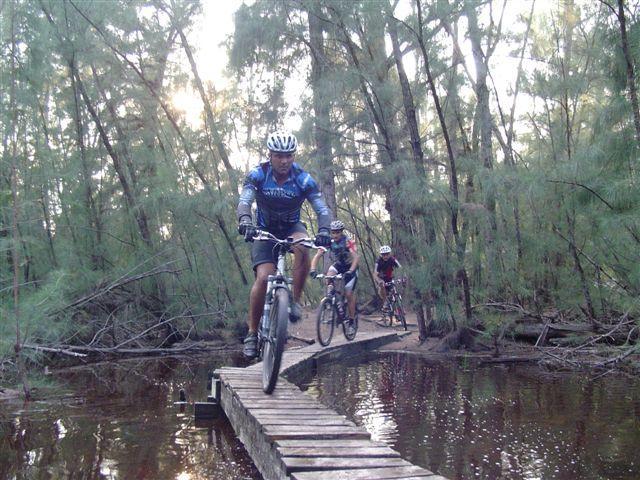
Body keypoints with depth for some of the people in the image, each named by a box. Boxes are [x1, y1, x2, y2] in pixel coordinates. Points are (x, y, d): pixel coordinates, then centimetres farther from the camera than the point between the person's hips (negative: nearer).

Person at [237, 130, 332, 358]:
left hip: (292, 226, 1)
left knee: (302, 247, -35)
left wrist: (323, 231, -46)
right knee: (264, 277, -20)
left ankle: (295, 301, -19)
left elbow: (322, 209, -25)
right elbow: (244, 202, -33)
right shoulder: (258, 175, -19)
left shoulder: (303, 179, -19)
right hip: (265, 229, -1)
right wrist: (245, 222, -55)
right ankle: (252, 333, -6)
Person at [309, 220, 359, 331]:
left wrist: (350, 271, -52)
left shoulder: (348, 241, -27)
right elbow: (317, 256, -23)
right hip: (338, 265, 3)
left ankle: (351, 321, 5)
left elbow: (356, 257, -37)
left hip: (350, 267, -3)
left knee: (349, 294, -7)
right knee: (329, 276, -30)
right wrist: (313, 269, -40)